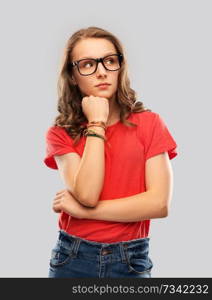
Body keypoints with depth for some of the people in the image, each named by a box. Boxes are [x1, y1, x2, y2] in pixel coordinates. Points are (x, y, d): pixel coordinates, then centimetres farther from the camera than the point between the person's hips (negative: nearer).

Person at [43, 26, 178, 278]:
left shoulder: (149, 123, -4)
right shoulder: (60, 133, -3)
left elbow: (160, 203, -12)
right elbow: (87, 194, -18)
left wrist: (83, 210, -13)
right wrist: (97, 124, -14)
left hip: (131, 261, 0)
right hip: (73, 259, 0)